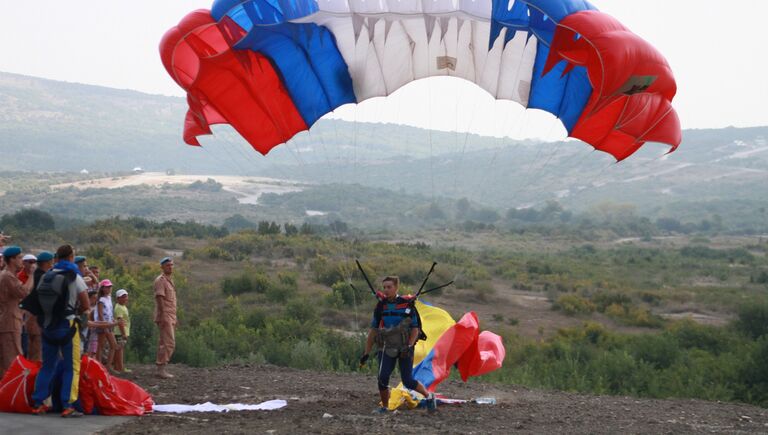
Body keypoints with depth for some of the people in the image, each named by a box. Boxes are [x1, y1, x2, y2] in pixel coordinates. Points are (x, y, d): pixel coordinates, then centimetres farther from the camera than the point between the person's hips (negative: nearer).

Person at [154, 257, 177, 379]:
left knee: (164, 343, 10)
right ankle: (161, 368, -13)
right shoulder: (160, 280, -9)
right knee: (169, 343, -14)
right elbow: (160, 299, -17)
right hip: (165, 316, -9)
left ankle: (161, 369, 12)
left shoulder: (170, 280, 19)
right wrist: (163, 316, -23)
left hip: (170, 317, 9)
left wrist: (174, 318, 20)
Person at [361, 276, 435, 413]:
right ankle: (384, 407, 2)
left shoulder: (407, 305, -4)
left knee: (408, 381, -4)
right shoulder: (381, 306, 5)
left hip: (404, 349, -2)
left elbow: (415, 328, -3)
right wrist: (366, 353, 6)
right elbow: (373, 330, 9)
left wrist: (409, 346, -18)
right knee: (383, 377, -16)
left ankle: (429, 396, 23)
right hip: (387, 348, 2)